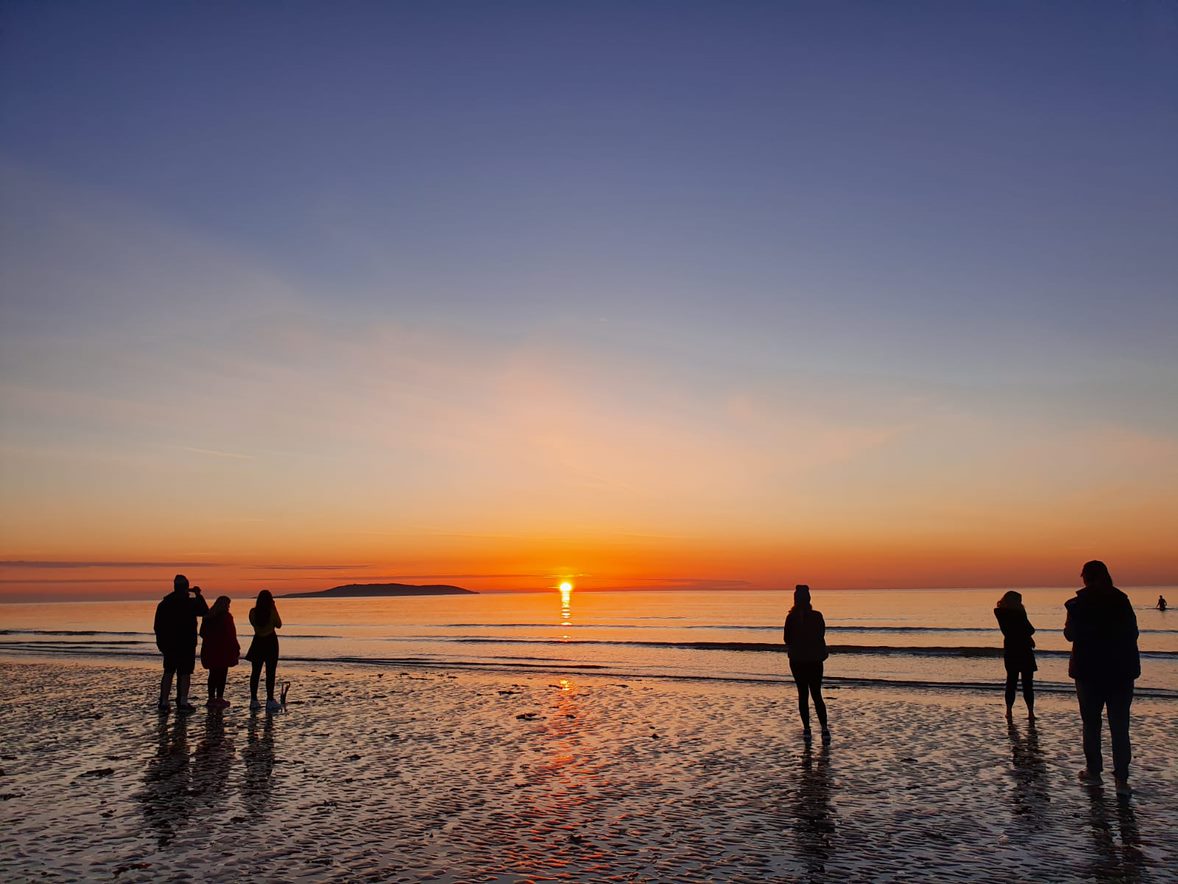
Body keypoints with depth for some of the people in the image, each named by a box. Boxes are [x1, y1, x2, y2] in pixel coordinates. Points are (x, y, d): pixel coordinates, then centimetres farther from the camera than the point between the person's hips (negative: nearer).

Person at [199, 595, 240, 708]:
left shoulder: (208, 617, 7)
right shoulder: (226, 616, -12)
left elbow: (202, 633, 12)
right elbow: (231, 634, -13)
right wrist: (236, 648, -6)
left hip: (210, 651, 6)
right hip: (223, 651, -6)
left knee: (213, 675, 13)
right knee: (222, 675, 0)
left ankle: (211, 698, 14)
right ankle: (219, 698, -2)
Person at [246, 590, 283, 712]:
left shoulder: (253, 611, -4)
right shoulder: (272, 611, -13)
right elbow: (279, 625, -1)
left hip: (258, 641, 4)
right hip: (270, 641, -3)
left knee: (255, 672, 11)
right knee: (270, 672, -1)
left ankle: (253, 700, 13)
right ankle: (270, 701, -2)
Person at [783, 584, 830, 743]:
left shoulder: (791, 618, -9)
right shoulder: (817, 616, -8)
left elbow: (787, 639, -3)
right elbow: (822, 635, 2)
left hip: (797, 660, -1)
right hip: (815, 660, 1)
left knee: (803, 695, 8)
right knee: (817, 695, 8)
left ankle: (807, 729, 8)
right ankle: (824, 729, -4)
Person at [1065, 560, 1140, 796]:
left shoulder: (1078, 604, -8)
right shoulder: (1122, 600, -1)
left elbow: (1070, 635, -3)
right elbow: (1133, 633, 4)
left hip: (1089, 671, -2)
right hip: (1121, 671, 2)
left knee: (1091, 723, 12)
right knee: (1120, 727, 4)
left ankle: (1093, 770, 18)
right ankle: (1122, 779, 0)